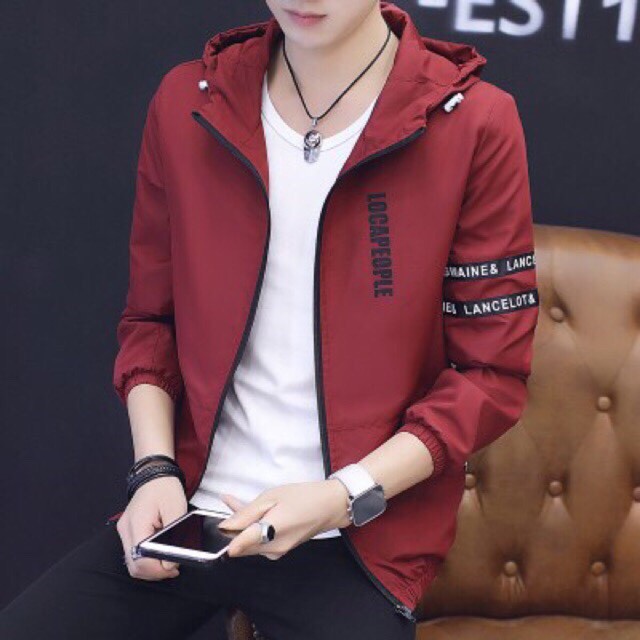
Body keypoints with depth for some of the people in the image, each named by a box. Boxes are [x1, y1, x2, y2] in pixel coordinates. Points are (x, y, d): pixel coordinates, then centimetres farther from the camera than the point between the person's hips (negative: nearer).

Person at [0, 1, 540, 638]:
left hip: (355, 543, -3)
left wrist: (346, 496, -15)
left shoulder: (474, 125, -8)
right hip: (186, 514, 3)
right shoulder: (185, 102, 3)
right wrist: (154, 468, -3)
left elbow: (492, 373, -6)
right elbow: (149, 319, 12)